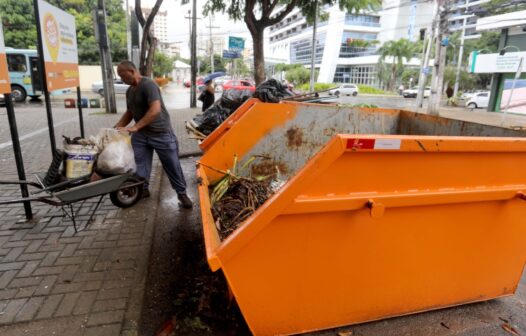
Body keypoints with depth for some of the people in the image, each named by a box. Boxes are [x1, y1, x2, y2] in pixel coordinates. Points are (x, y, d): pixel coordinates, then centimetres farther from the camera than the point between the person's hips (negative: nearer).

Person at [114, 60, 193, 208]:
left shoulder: (148, 85, -18)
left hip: (161, 133, -8)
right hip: (140, 134, 8)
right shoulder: (129, 91, 10)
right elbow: (129, 112, 22)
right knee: (140, 164, 9)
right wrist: (117, 128, 10)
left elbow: (155, 110, -30)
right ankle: (142, 190, 27)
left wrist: (135, 127, -32)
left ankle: (182, 193, 12)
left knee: (172, 165, 0)